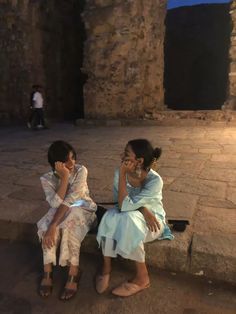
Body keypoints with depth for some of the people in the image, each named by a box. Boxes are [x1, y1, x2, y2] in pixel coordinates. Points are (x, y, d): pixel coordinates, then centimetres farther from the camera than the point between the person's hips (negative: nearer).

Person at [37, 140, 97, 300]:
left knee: (69, 225, -34)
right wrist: (64, 177, -32)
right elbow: (56, 204, -26)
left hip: (83, 209, -2)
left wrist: (53, 226, -36)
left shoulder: (81, 171, -18)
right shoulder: (47, 179, -12)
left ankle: (73, 273, -19)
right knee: (46, 227, -30)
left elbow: (71, 200, -28)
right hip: (61, 211, 2)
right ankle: (48, 272, -13)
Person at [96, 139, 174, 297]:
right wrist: (142, 209, -29)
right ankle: (106, 267, -9)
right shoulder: (120, 172, -15)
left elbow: (125, 205, -33)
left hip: (152, 220, -3)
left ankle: (142, 278, -16)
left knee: (129, 218, -35)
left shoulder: (155, 180, -28)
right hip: (130, 217, 4)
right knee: (110, 217, -29)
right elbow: (121, 204, -13)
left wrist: (123, 175, -34)